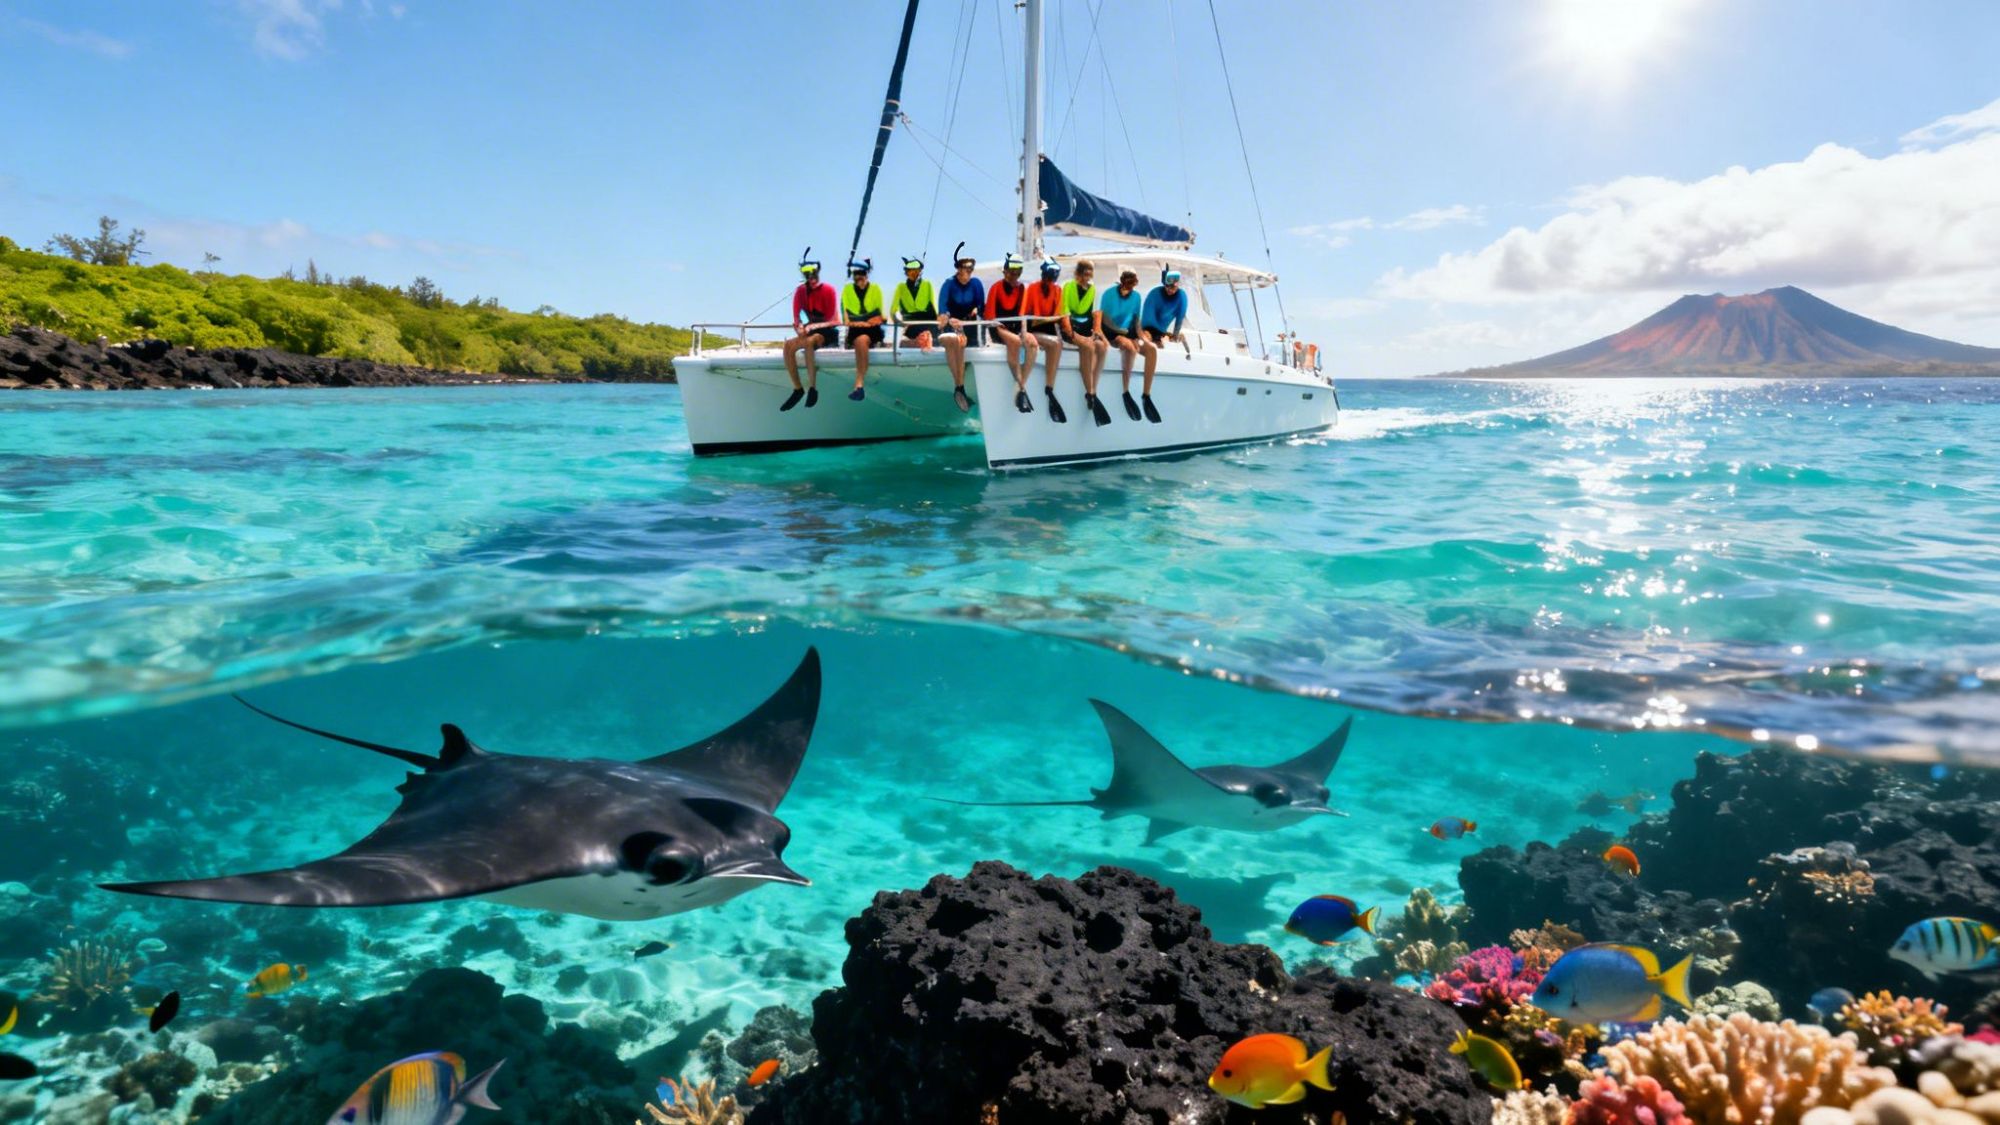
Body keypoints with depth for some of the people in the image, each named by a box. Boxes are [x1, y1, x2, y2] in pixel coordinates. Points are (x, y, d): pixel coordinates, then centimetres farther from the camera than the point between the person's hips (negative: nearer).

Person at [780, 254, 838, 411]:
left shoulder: (827, 290, -8)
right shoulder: (800, 291, 5)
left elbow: (833, 321, -12)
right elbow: (796, 317, 4)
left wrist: (812, 326, -23)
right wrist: (800, 327, -18)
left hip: (829, 333, -5)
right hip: (811, 331, 5)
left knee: (809, 341, -37)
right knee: (788, 345, -23)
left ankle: (812, 388, -34)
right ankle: (797, 389, -16)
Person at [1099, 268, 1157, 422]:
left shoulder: (1136, 296, 3)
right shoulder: (1109, 294, -10)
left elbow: (1136, 320, 8)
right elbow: (1104, 319, -11)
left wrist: (1143, 337, -9)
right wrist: (1123, 333, -17)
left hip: (1128, 333, 5)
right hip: (1111, 333, -5)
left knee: (1152, 348, -21)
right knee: (1131, 347, -35)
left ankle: (1147, 395, -20)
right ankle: (1126, 392, -26)